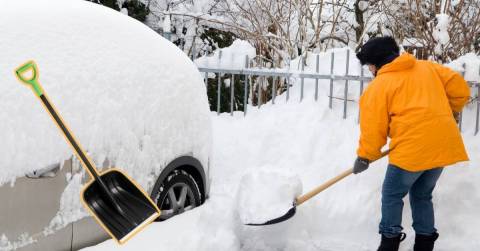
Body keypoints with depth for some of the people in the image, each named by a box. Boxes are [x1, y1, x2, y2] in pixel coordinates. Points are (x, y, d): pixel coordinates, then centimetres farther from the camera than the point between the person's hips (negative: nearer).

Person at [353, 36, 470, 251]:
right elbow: (460, 89, 12)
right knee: (422, 195, 21)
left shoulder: (378, 86, 0)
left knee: (392, 196, 11)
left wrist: (364, 157, 11)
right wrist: (445, 113, 26)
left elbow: (374, 127, -1)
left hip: (412, 148, -6)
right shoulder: (428, 68, 14)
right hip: (443, 143, 6)